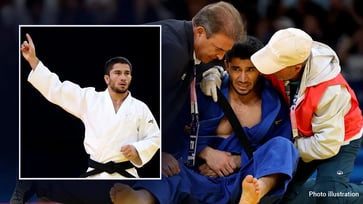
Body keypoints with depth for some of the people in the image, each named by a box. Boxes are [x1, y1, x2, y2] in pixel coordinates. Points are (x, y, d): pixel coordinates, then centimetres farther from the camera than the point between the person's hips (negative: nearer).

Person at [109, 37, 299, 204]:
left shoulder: (275, 104, 10)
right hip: (206, 183, 0)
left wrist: (238, 161, -8)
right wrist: (206, 153, -8)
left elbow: (280, 155, 5)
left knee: (282, 145, -29)